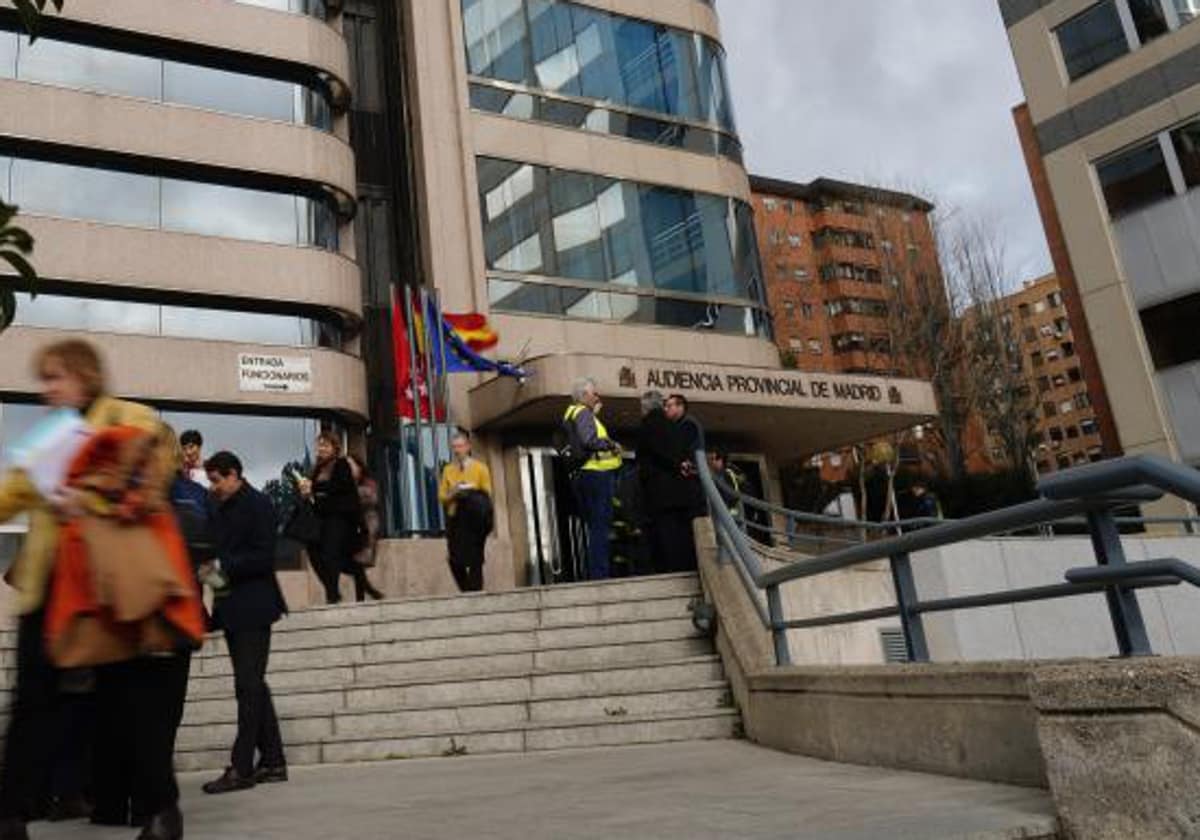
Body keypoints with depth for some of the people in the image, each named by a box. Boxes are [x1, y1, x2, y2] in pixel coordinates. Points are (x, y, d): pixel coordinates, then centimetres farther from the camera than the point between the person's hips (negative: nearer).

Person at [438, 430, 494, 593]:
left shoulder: (480, 467, 5)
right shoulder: (448, 470, 13)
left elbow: (487, 494, 0)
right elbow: (441, 496, 10)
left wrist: (471, 493, -16)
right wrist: (452, 494, -10)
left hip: (475, 520, -2)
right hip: (455, 519, 3)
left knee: (475, 561, -5)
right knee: (455, 561, -2)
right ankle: (467, 591, 16)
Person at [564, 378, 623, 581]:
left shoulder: (572, 416, 23)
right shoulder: (583, 413, -6)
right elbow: (589, 440, -21)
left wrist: (595, 415, 21)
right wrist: (611, 444, -8)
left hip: (583, 476, 10)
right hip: (596, 474, -10)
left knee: (595, 527, 12)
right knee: (601, 526, -10)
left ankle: (594, 573, 13)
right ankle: (600, 574, -12)